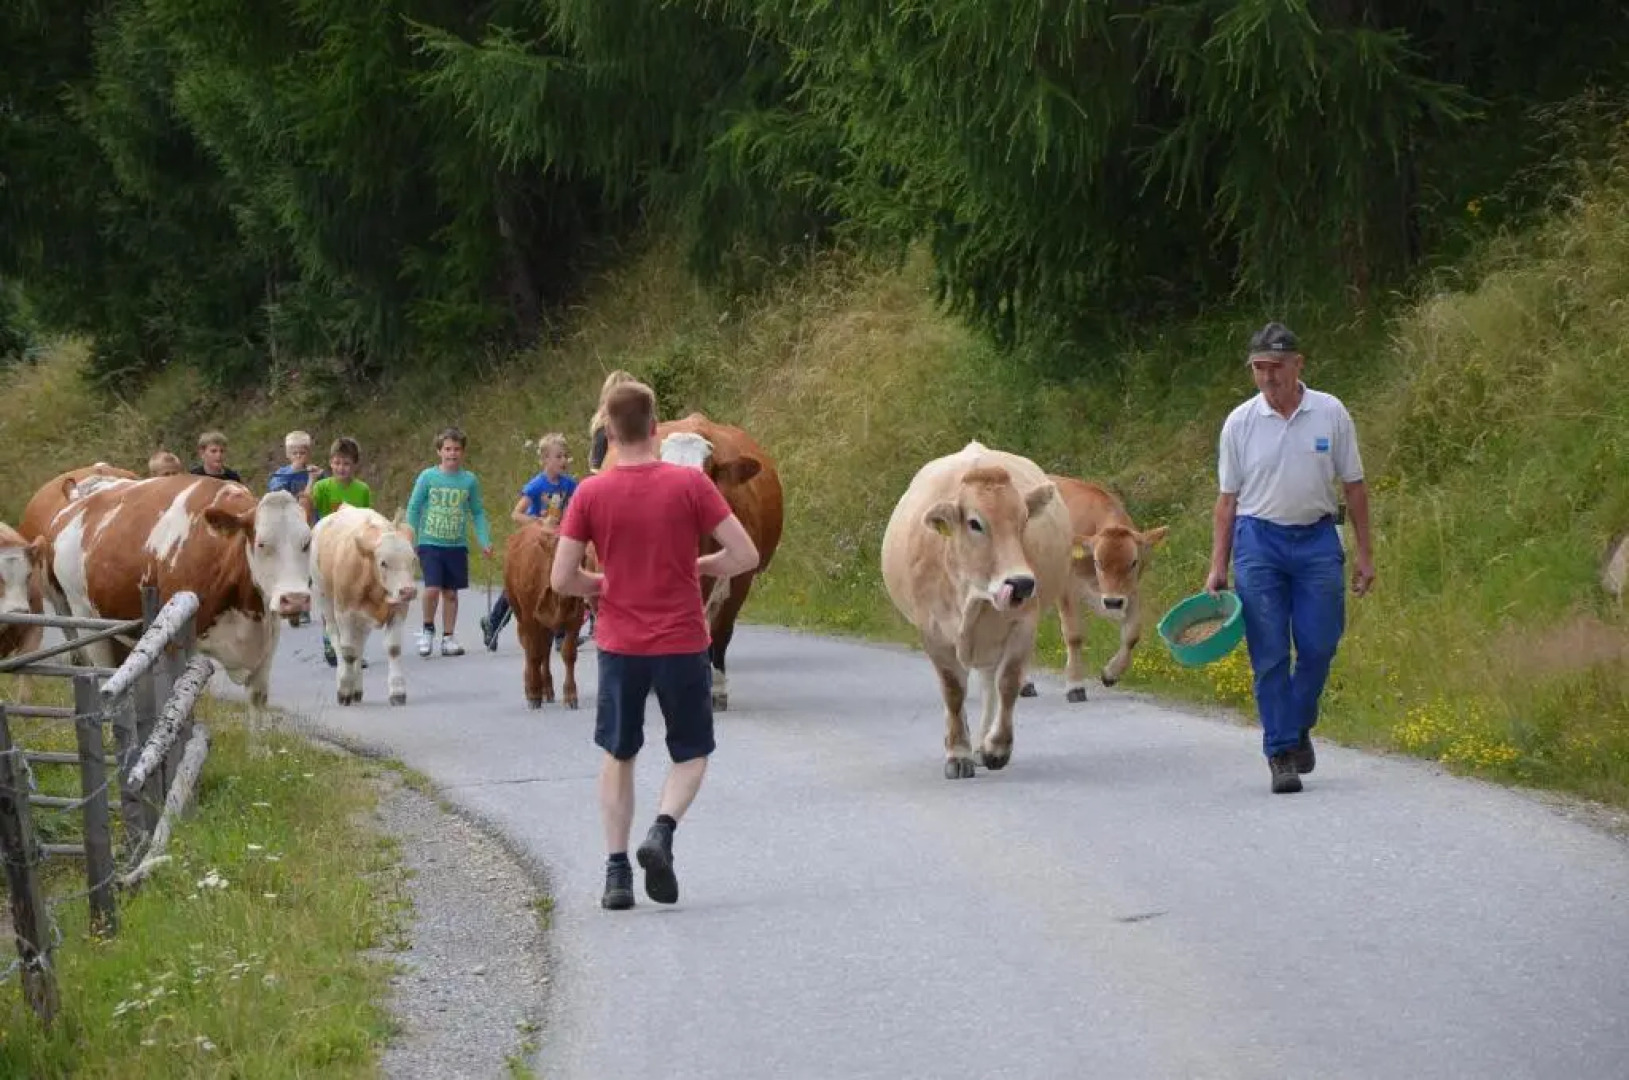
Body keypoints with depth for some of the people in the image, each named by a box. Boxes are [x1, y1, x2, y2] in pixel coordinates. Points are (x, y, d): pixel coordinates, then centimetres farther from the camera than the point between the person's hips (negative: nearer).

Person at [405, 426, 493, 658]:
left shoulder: (469, 480, 2)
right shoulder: (427, 477, -3)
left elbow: (477, 513, 9)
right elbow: (413, 509, 2)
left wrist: (484, 541, 0)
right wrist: (409, 541, -2)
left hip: (457, 545, 2)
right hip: (430, 543, -2)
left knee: (450, 592, 6)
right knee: (432, 588, -14)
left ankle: (448, 638, 18)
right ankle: (428, 629, 10)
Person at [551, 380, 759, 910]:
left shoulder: (590, 494, -5)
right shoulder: (689, 483, -9)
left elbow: (562, 579, -5)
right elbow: (744, 555, -9)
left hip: (620, 646, 1)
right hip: (683, 644, -1)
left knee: (617, 756, 18)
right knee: (692, 752, 16)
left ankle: (616, 871, 10)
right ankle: (662, 830, -12)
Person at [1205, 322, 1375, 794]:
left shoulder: (1331, 414, 1)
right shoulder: (1240, 423, 1)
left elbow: (1354, 486, 8)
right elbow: (1227, 499, 6)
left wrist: (1365, 555, 5)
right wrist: (1218, 568, 2)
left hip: (1317, 540, 1)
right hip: (1259, 542, 0)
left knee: (1319, 645, -3)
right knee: (1270, 656, -2)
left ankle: (1298, 728, 23)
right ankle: (1280, 755, 3)